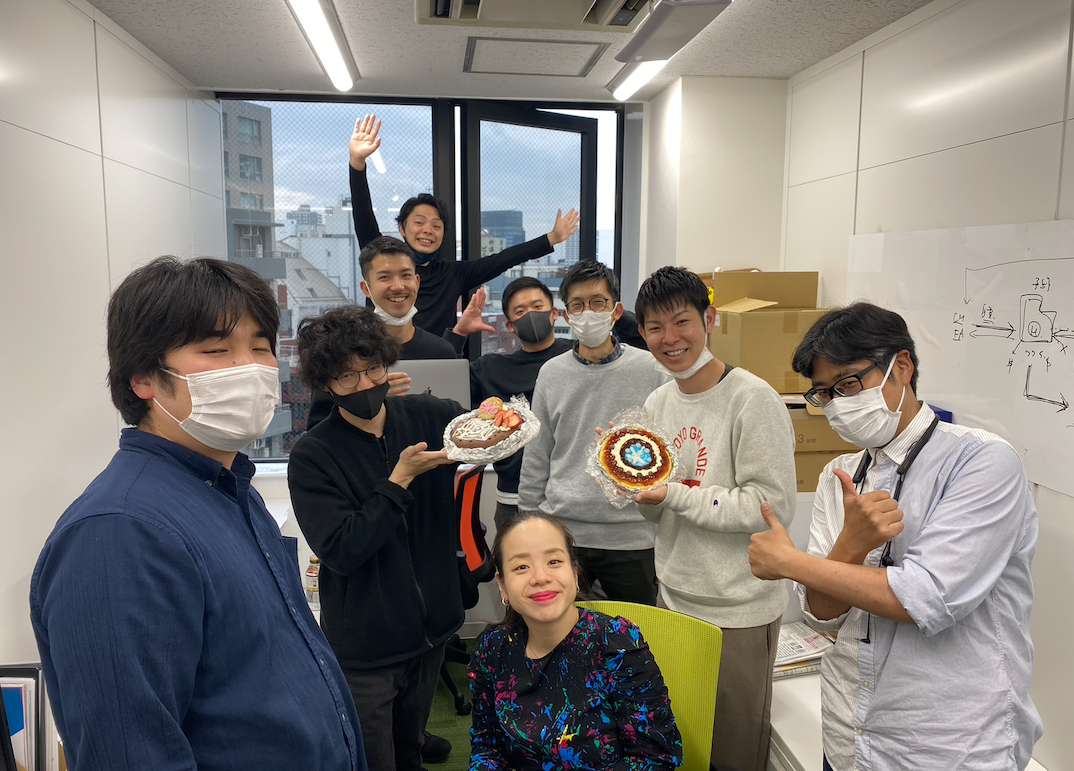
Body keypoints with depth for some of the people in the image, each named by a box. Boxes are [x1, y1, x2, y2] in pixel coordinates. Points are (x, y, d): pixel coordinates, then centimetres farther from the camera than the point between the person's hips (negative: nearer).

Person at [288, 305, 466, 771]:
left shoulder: (430, 416, -4)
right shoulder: (311, 457, -13)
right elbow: (342, 551, -20)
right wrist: (400, 479, -24)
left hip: (429, 628, 4)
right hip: (364, 645, -4)